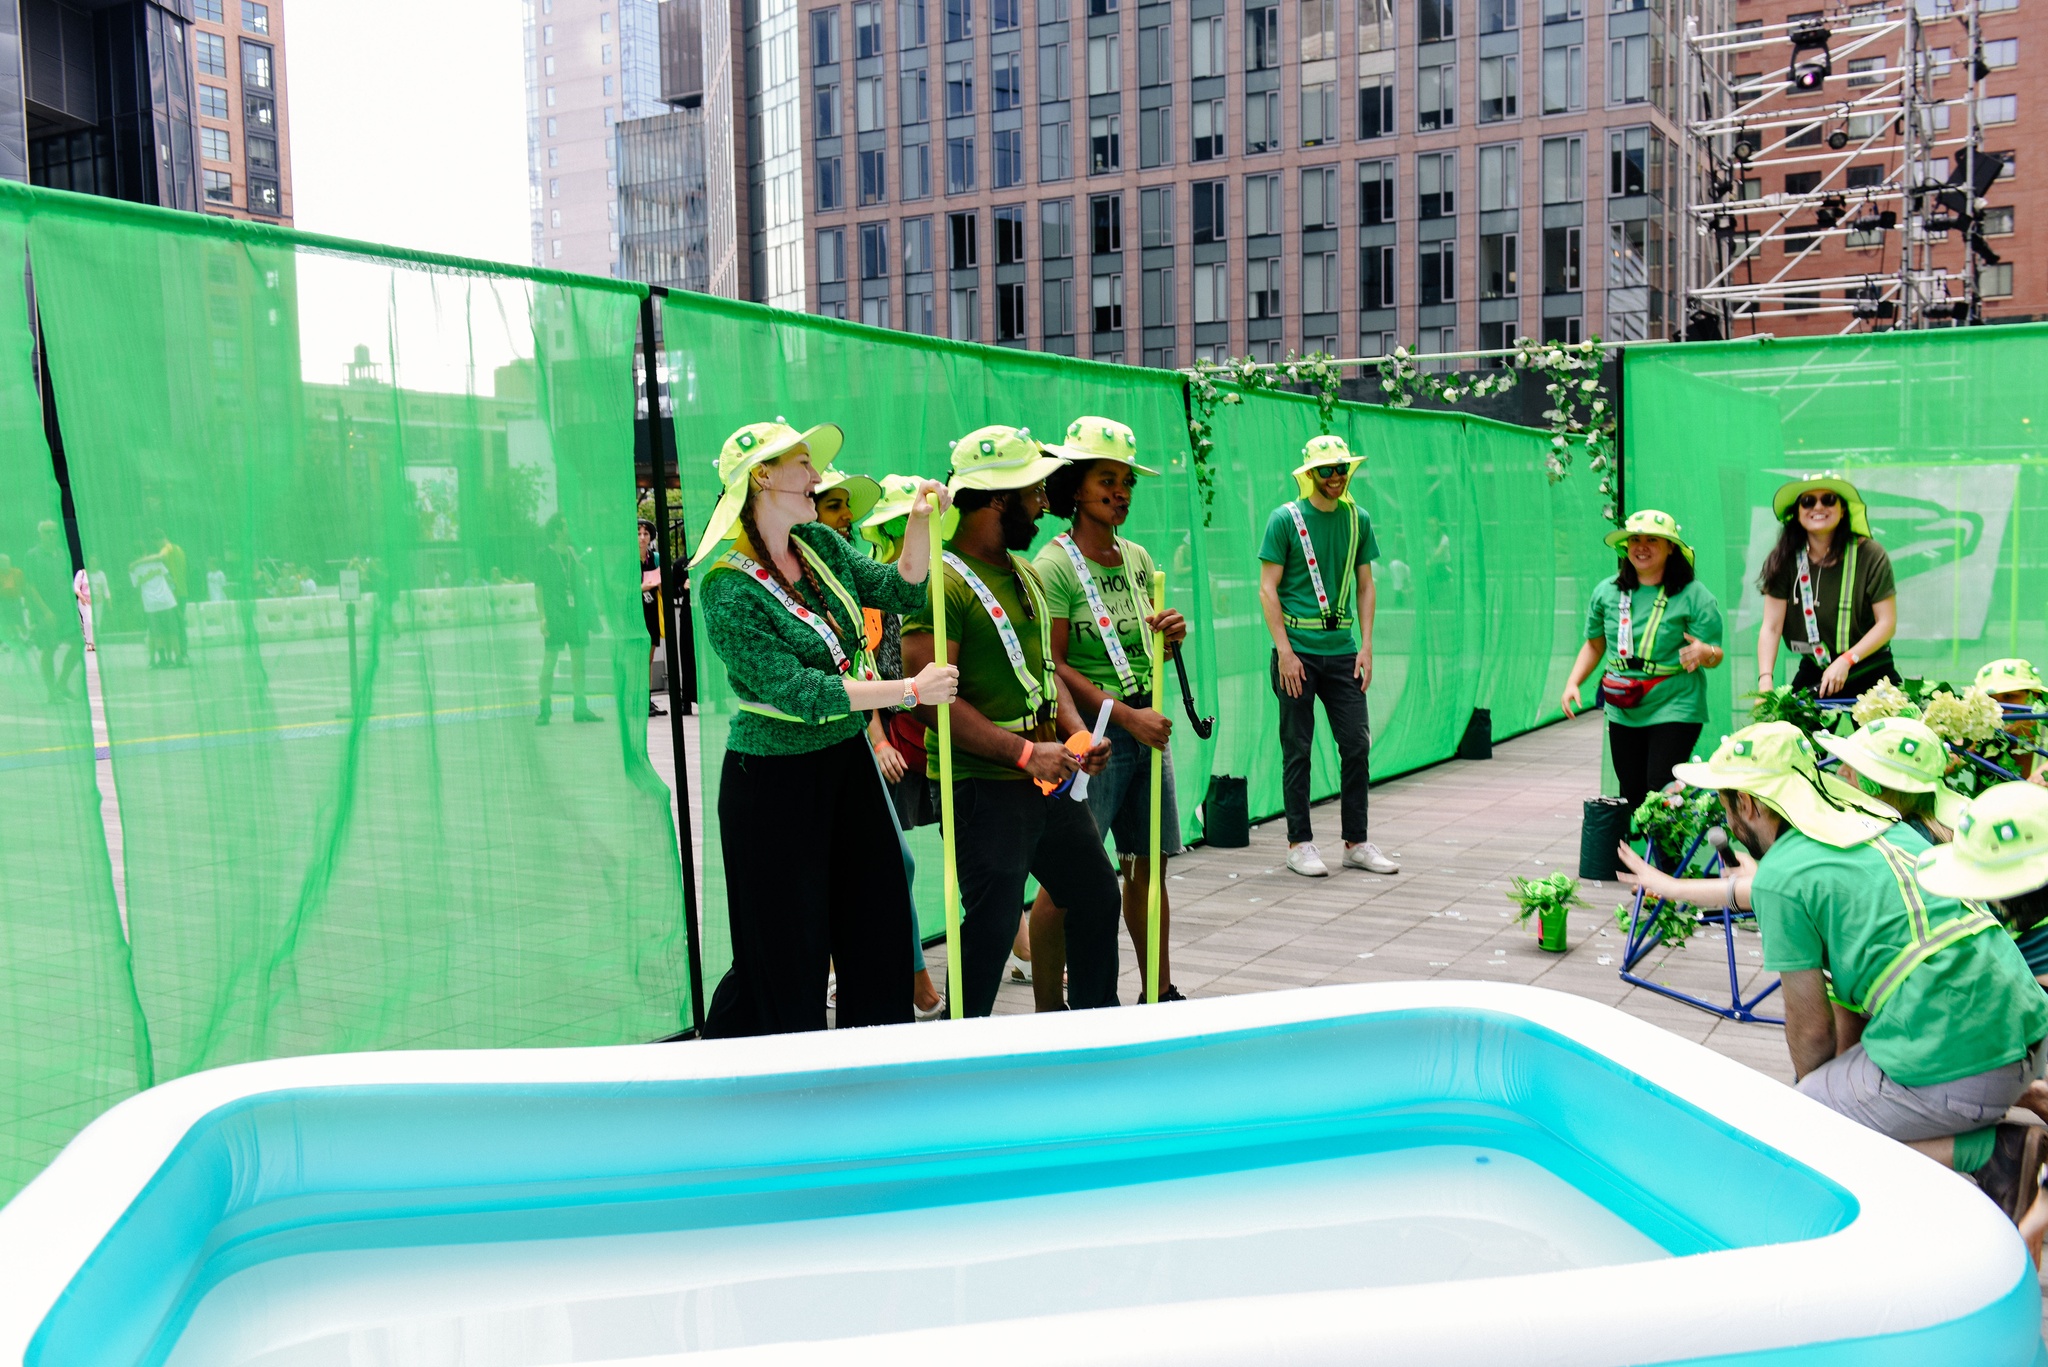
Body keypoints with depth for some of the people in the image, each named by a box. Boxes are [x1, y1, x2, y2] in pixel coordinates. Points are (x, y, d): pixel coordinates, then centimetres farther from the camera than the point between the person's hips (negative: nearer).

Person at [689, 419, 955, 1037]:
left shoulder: (819, 544, 5)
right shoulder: (729, 586, -18)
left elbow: (898, 591, 10)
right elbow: (797, 690, -23)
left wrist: (920, 523, -6)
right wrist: (910, 690, -22)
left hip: (849, 762, 7)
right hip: (774, 780, -7)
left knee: (882, 930, 11)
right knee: (788, 959, 3)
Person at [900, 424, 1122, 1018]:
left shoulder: (1025, 573, 13)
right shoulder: (943, 581, -16)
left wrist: (1077, 734, 2)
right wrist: (1027, 752, -23)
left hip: (1049, 781, 9)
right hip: (983, 786, -9)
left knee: (1098, 897, 19)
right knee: (991, 929, -5)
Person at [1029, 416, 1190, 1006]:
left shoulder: (1138, 558, 13)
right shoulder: (1055, 565, -9)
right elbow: (1053, 667, -15)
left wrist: (1171, 634, 0)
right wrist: (1126, 716, -19)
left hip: (1146, 727, 7)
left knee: (1149, 864, 13)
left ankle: (1159, 993, 25)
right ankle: (1047, 1010, 4)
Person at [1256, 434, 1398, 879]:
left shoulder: (1358, 520, 9)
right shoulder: (1285, 519, -4)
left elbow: (1365, 586, 13)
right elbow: (1268, 589, -5)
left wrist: (1366, 645, 4)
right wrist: (1285, 651, -12)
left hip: (1342, 650, 4)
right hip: (1298, 650, -4)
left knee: (1357, 745, 4)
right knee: (1297, 750, 2)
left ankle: (1356, 842, 15)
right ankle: (1300, 843, 12)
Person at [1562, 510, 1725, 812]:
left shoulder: (1693, 595, -6)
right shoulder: (1606, 592, 4)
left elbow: (1716, 655, -6)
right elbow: (1594, 644, 16)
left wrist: (1704, 653, -29)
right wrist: (1572, 683, 4)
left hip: (1675, 708, -4)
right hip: (1622, 712, 4)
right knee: (1632, 796, 9)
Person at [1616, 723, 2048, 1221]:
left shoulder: (1781, 874, -7)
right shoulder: (1882, 826, 16)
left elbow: (1811, 1029, 0)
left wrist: (1812, 1096, 21)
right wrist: (1669, 886, 47)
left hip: (1952, 1072, -9)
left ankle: (1991, 1151, -1)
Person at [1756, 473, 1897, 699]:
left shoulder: (1869, 555, -9)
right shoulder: (1783, 560, -5)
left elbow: (1887, 623, -8)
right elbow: (1771, 627, -10)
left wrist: (1845, 661, -19)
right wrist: (1765, 680, -23)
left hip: (1869, 676, -2)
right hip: (1812, 673, 2)